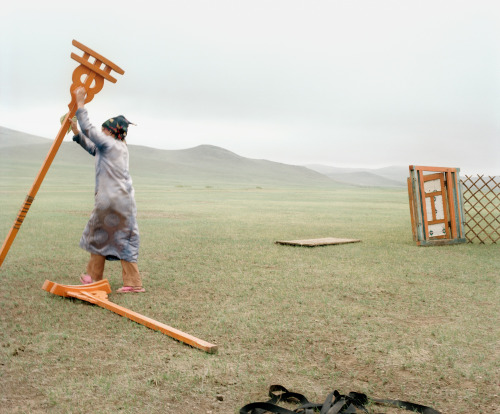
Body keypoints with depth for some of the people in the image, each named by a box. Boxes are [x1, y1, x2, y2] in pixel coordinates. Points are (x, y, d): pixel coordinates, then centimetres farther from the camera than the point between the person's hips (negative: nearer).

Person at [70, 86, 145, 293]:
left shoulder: (110, 144, -6)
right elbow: (90, 146, 26)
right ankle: (133, 282, 4)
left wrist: (80, 104, 0)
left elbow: (89, 129, -7)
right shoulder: (120, 147, 18)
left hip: (109, 200, -8)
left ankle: (94, 277, 21)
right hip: (125, 199, 8)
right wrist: (75, 130, 21)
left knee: (98, 235, 9)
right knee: (125, 238, 7)